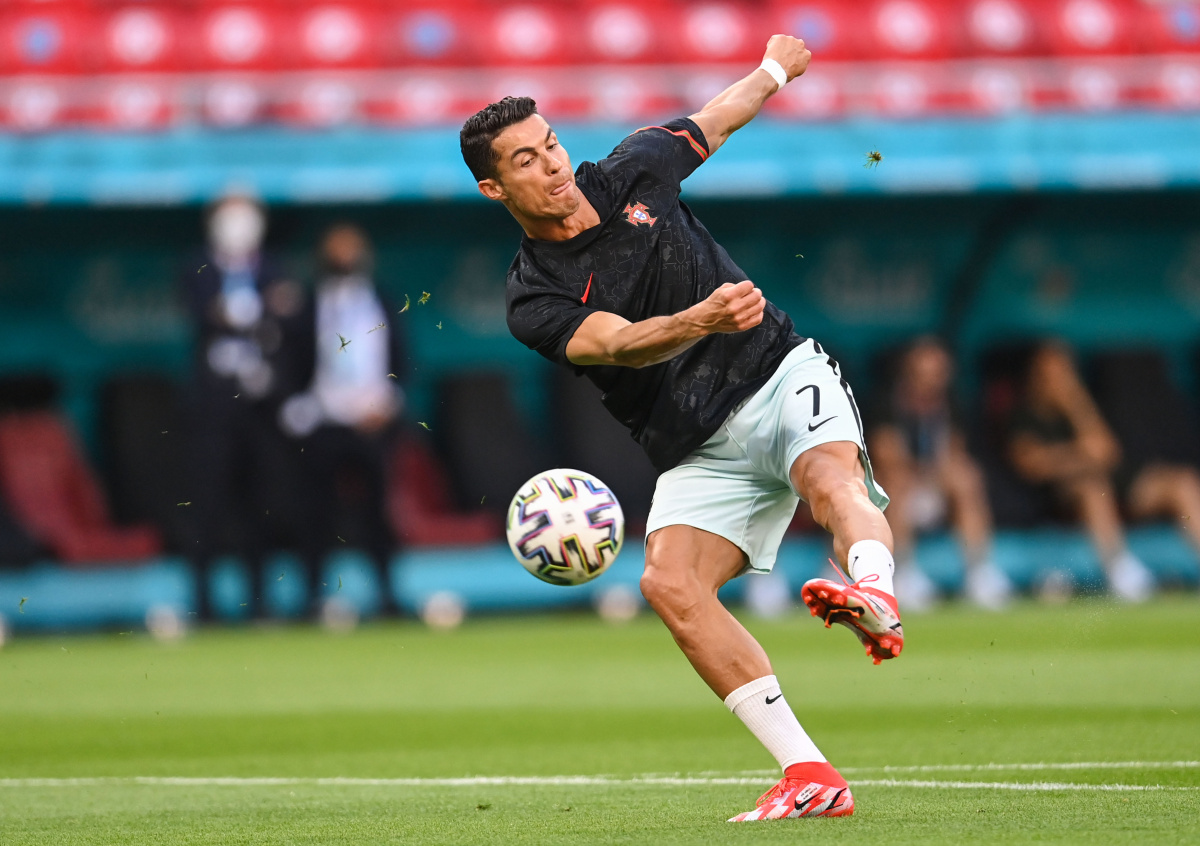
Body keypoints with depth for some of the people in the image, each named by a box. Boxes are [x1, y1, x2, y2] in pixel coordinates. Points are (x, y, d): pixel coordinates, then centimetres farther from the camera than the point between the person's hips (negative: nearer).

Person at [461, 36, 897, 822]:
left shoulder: (634, 174, 7)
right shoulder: (535, 301, -4)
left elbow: (719, 117, 27)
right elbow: (622, 344, -23)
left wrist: (775, 66, 44)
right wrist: (703, 320, -42)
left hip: (784, 377, 1)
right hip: (702, 453, 0)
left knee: (830, 476, -33)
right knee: (670, 581, -24)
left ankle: (874, 594, -67)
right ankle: (810, 776, -25)